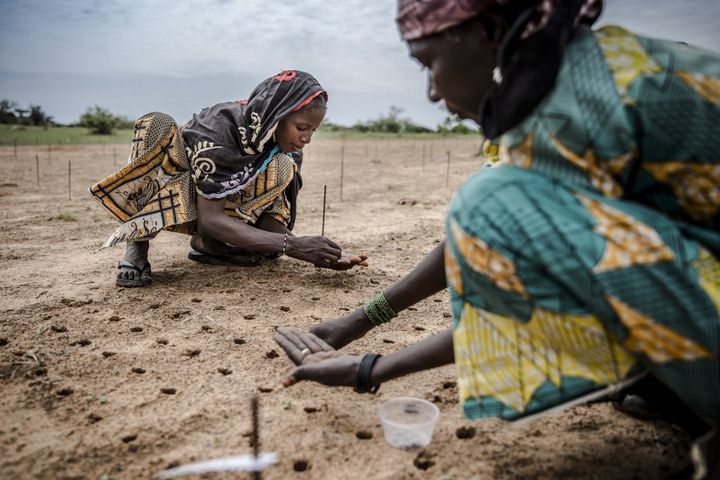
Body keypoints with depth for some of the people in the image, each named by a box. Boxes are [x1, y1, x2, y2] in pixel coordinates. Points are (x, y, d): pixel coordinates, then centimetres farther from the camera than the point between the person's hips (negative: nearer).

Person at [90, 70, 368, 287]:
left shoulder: (289, 150, -16)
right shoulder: (220, 125, -33)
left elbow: (270, 220, -16)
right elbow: (209, 218, -37)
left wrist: (316, 255, -34)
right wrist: (290, 245, -45)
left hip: (226, 203, 4)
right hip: (165, 194, -4)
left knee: (281, 169, -24)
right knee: (157, 125, -34)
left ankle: (206, 241, -13)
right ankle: (136, 248, -26)